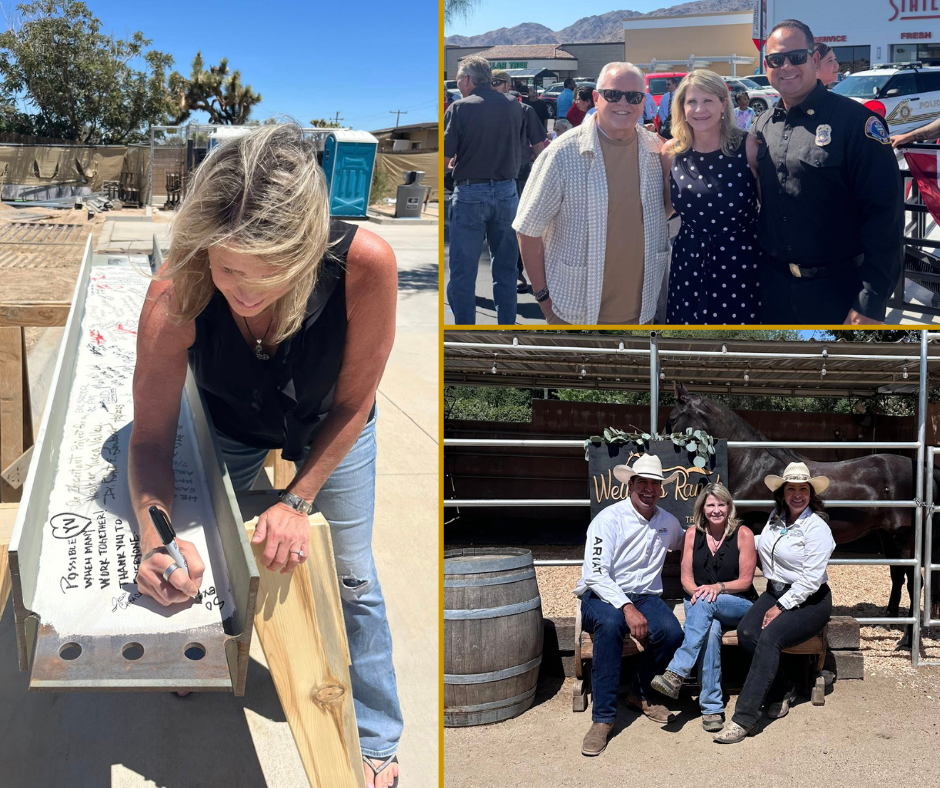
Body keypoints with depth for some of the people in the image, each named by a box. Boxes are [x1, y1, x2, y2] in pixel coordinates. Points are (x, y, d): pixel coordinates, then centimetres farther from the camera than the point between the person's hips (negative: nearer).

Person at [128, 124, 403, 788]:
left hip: (329, 429, -1)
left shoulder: (364, 263, -43)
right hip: (231, 427, 1)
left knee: (350, 580, 9)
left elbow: (353, 403, -25)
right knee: (201, 557, 17)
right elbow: (151, 439, -27)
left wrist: (299, 501, -25)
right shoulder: (176, 297, -39)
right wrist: (158, 540, -43)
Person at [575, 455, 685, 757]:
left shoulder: (668, 522, 10)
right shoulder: (609, 519, -9)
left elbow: (686, 543, 38)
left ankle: (641, 693, 3)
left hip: (645, 596, 5)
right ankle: (603, 717, -30)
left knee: (672, 632, -28)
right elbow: (595, 574, -19)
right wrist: (627, 608, -29)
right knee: (610, 624, -39)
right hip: (603, 596, -4)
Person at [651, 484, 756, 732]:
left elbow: (745, 581, -2)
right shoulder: (693, 534, 6)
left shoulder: (743, 534, -1)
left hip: (738, 605, -1)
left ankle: (676, 673, -42)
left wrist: (718, 587, -19)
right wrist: (698, 592, -17)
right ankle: (712, 706, -34)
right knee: (710, 630, -35)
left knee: (706, 604, -37)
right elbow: (686, 578, 5)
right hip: (700, 607, 2)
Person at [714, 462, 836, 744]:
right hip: (775, 591, 7)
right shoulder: (776, 517, 7)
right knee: (746, 632, -23)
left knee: (769, 638, -31)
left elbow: (811, 579, -17)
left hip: (809, 601, -6)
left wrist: (781, 607, -19)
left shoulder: (817, 527, -13)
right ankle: (782, 690, -1)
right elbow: (765, 545, 30)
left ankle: (744, 719, -32)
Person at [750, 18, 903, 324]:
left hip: (838, 290, -5)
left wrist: (870, 303, -19)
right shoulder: (763, 125, 7)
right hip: (774, 285, 5)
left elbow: (884, 212, -16)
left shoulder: (855, 120, -12)